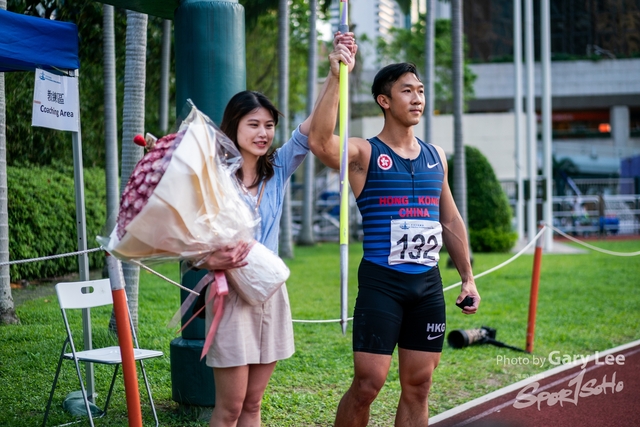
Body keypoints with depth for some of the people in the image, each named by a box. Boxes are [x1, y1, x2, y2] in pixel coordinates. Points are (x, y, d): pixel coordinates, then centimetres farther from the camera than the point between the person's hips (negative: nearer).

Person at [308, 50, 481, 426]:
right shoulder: (365, 154, -4)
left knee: (418, 385, 9)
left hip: (429, 282, 5)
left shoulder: (436, 156, 13)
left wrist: (468, 277, 16)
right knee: (368, 383, -7)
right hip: (382, 281, -5)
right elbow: (320, 142, -26)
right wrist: (337, 77, -29)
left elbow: (451, 220, 19)